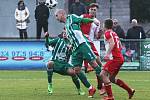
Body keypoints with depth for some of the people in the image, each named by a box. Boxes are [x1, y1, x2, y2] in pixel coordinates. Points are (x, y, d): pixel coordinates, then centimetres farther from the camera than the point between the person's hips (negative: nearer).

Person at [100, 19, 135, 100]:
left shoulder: (107, 33, -5)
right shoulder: (114, 34, 21)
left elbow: (112, 43, -21)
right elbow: (120, 47, 26)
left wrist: (107, 54, -28)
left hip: (115, 58, -9)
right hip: (120, 58, 9)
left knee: (103, 74, -14)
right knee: (111, 78, 19)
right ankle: (130, 90, 23)